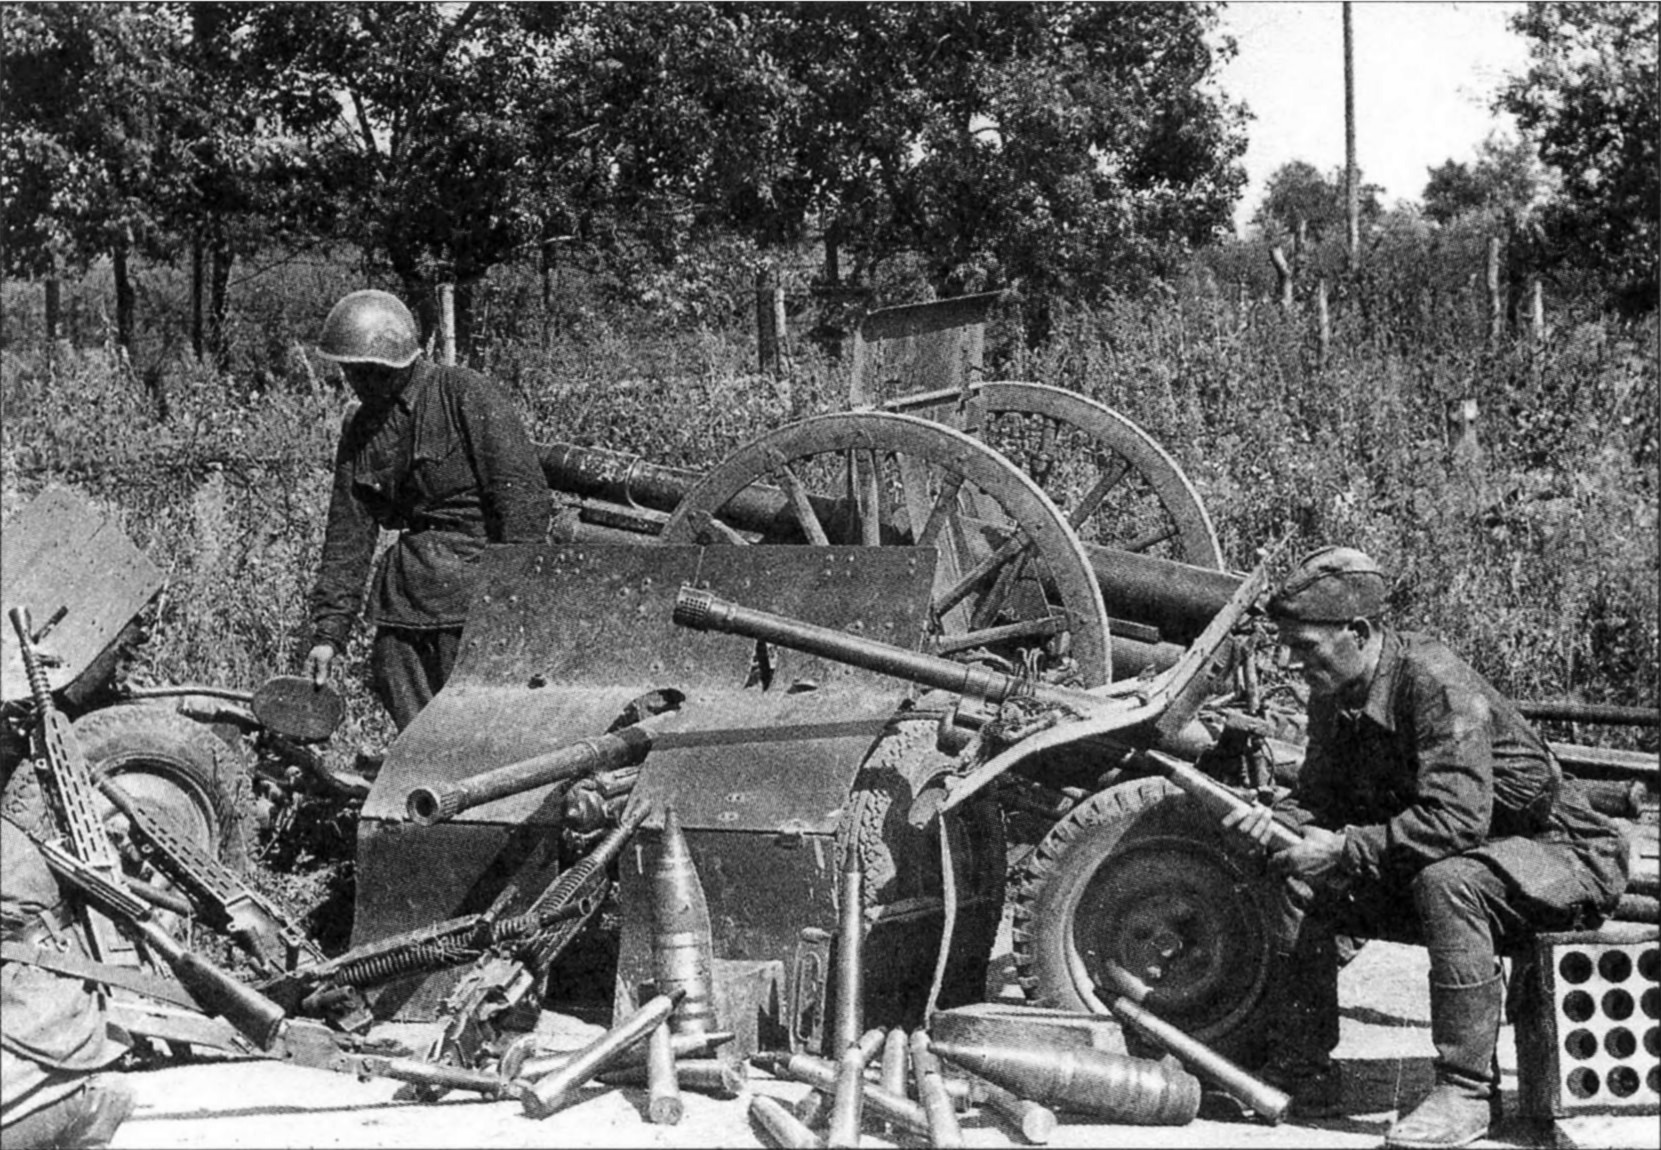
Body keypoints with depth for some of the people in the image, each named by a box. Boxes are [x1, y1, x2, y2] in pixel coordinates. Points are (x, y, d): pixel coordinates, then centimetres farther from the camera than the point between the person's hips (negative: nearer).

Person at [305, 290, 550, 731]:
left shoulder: (466, 396, -8)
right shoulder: (361, 431, 12)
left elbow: (522, 494, -12)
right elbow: (348, 536, 12)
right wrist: (328, 632, 6)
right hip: (405, 594, 7)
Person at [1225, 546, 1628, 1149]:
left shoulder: (1437, 682, -28)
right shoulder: (1334, 694, -2)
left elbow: (1457, 820, -35)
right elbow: (1321, 795, 6)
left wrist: (1345, 847, -33)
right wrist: (1275, 819, -16)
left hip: (1561, 853, -8)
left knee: (1446, 882, -38)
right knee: (1301, 881, -3)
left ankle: (1467, 1090, -28)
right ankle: (1302, 1071, 5)